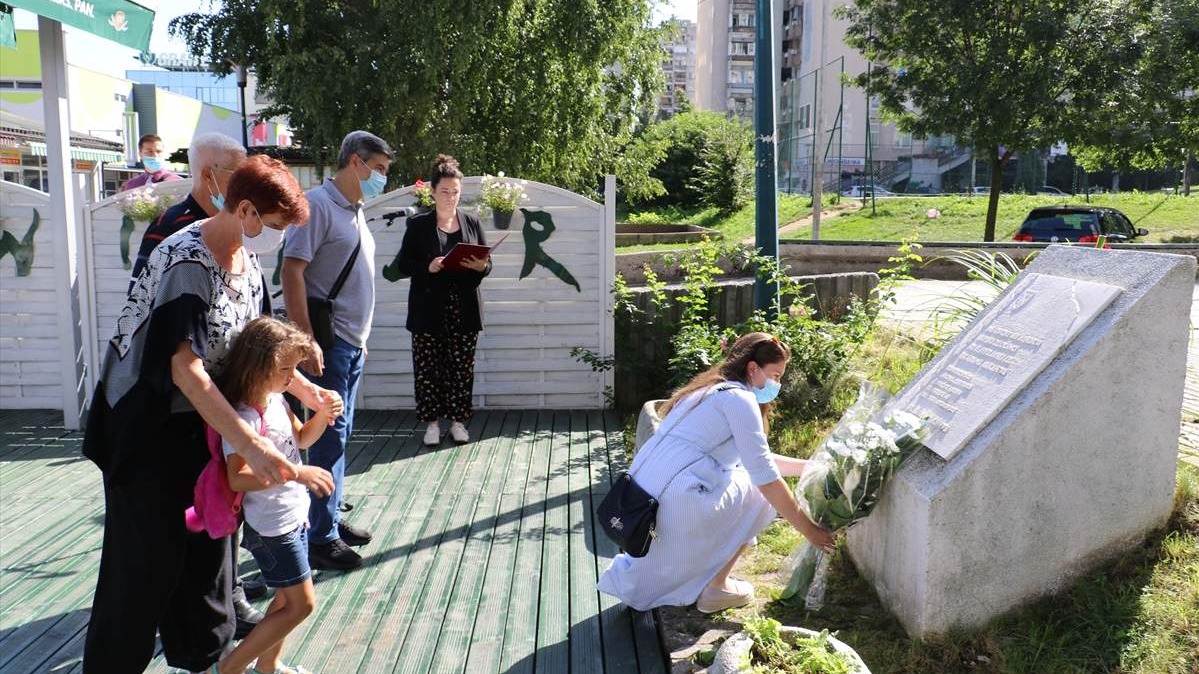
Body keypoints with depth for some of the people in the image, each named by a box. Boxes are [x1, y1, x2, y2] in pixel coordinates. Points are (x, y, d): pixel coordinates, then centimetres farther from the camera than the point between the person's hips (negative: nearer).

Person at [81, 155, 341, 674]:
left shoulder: (246, 259, 1)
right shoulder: (186, 262, -26)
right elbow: (186, 368, -32)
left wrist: (301, 387, 4)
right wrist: (250, 444, -36)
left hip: (203, 426, 8)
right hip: (150, 428, -8)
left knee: (208, 549, 16)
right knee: (146, 564, 1)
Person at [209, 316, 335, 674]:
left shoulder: (276, 400, 2)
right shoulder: (243, 417, -25)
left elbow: (302, 438, 17)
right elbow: (238, 478, -32)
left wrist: (322, 414, -2)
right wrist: (295, 473, -36)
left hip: (293, 516, 9)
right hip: (271, 526, -9)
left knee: (287, 598, 20)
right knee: (300, 604, -2)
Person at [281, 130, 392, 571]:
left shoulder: (354, 211, 16)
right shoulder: (318, 203, -12)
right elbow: (292, 272, -19)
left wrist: (359, 338, 18)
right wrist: (306, 341, -23)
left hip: (353, 343, 9)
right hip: (329, 342, -9)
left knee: (338, 434, 15)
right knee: (330, 435, -5)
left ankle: (332, 519, 27)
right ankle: (321, 538, 3)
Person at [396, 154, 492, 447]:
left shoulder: (472, 222, 10)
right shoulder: (418, 224, 4)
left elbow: (487, 263, 11)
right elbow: (405, 264, 1)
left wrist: (481, 266, -12)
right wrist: (428, 268, -17)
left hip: (464, 309, 2)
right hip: (429, 310, -1)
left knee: (462, 367, 3)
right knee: (428, 367, 1)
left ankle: (458, 420, 15)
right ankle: (432, 422, 13)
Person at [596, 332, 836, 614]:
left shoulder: (715, 390, 21)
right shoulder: (739, 399, -7)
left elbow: (758, 459, 29)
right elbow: (765, 477, -10)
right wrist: (809, 530, -3)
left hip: (641, 499, 9)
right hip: (675, 502, -9)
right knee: (761, 493, 9)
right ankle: (716, 588, 15)